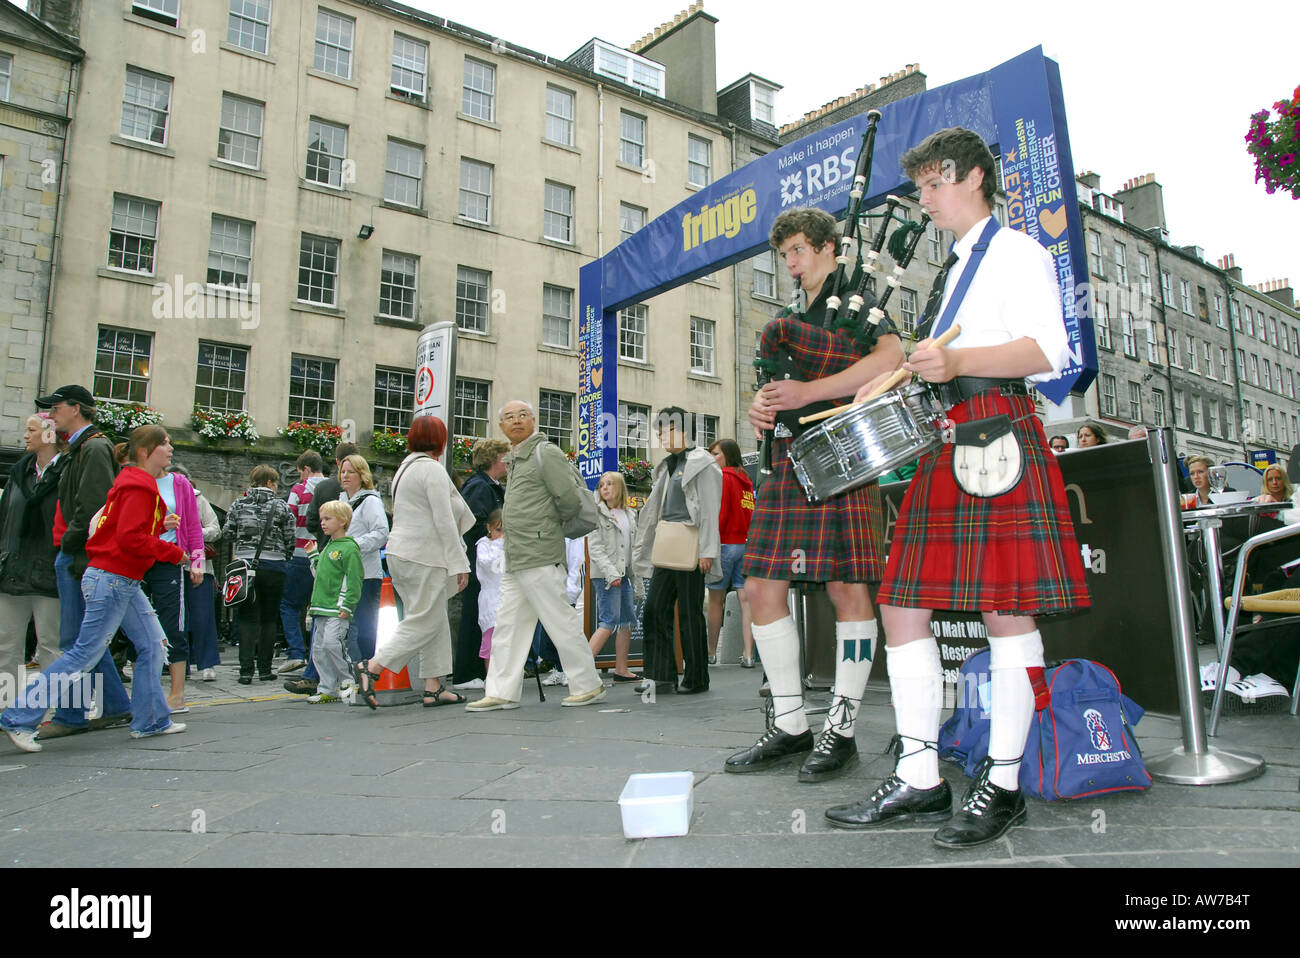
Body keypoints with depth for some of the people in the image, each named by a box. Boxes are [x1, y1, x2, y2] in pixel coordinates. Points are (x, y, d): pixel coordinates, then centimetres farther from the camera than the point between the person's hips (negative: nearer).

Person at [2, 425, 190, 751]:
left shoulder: (137, 483, 15)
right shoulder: (139, 486, -15)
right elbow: (131, 538, -22)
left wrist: (161, 526, 4)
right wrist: (174, 553, -15)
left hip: (125, 583, 10)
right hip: (111, 580, -10)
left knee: (152, 644, 10)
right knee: (85, 654, -5)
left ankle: (150, 721, 15)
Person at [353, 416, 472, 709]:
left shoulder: (406, 466, 19)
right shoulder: (432, 469, -10)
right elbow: (444, 522, -16)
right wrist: (459, 564, -14)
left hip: (400, 552, 10)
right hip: (423, 556, -10)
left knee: (436, 620, 11)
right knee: (424, 622, -4)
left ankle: (433, 688, 11)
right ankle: (371, 666, -8)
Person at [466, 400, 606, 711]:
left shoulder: (546, 453, -8)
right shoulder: (516, 459, 20)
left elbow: (570, 501, -13)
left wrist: (553, 525, 2)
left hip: (539, 557, -9)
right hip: (515, 558, 9)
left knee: (560, 621, -3)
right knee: (508, 624, 9)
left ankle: (588, 685, 8)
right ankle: (502, 692, 15)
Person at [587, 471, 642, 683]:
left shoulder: (629, 515, 15)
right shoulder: (597, 513, -5)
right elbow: (594, 548, -12)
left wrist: (636, 578, 16)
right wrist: (611, 573, -21)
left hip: (624, 575, 7)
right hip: (605, 575, -7)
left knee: (627, 621, 9)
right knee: (609, 621, -13)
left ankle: (621, 670, 16)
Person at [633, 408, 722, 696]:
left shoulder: (701, 463, -3)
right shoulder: (666, 467, 20)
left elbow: (709, 510, -10)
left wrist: (706, 551, -17)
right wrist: (649, 548, 18)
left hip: (689, 548, -8)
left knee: (690, 613, -2)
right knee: (654, 608, 2)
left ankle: (697, 678, 8)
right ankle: (662, 674, 9)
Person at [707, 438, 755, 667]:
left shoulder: (723, 477, -6)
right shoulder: (746, 480, 14)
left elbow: (720, 514, -13)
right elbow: (751, 515, 12)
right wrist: (749, 538, 14)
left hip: (726, 543, -6)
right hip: (747, 544, 6)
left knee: (715, 599, 4)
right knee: (745, 599, 1)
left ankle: (711, 652, 10)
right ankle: (748, 654, -1)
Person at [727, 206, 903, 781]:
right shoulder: (790, 319, 26)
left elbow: (890, 357, -12)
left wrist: (808, 392, -17)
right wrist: (760, 405, 0)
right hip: (787, 460, 7)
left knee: (847, 588, -5)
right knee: (762, 588, 2)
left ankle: (841, 730, 7)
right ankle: (791, 727, 12)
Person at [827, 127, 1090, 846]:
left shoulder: (1016, 250, 4)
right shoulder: (949, 270, 28)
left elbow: (1048, 352, -9)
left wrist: (958, 361, -22)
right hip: (941, 444, 8)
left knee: (1004, 606, -6)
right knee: (902, 603, 1)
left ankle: (1001, 785, 5)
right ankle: (919, 781, 7)